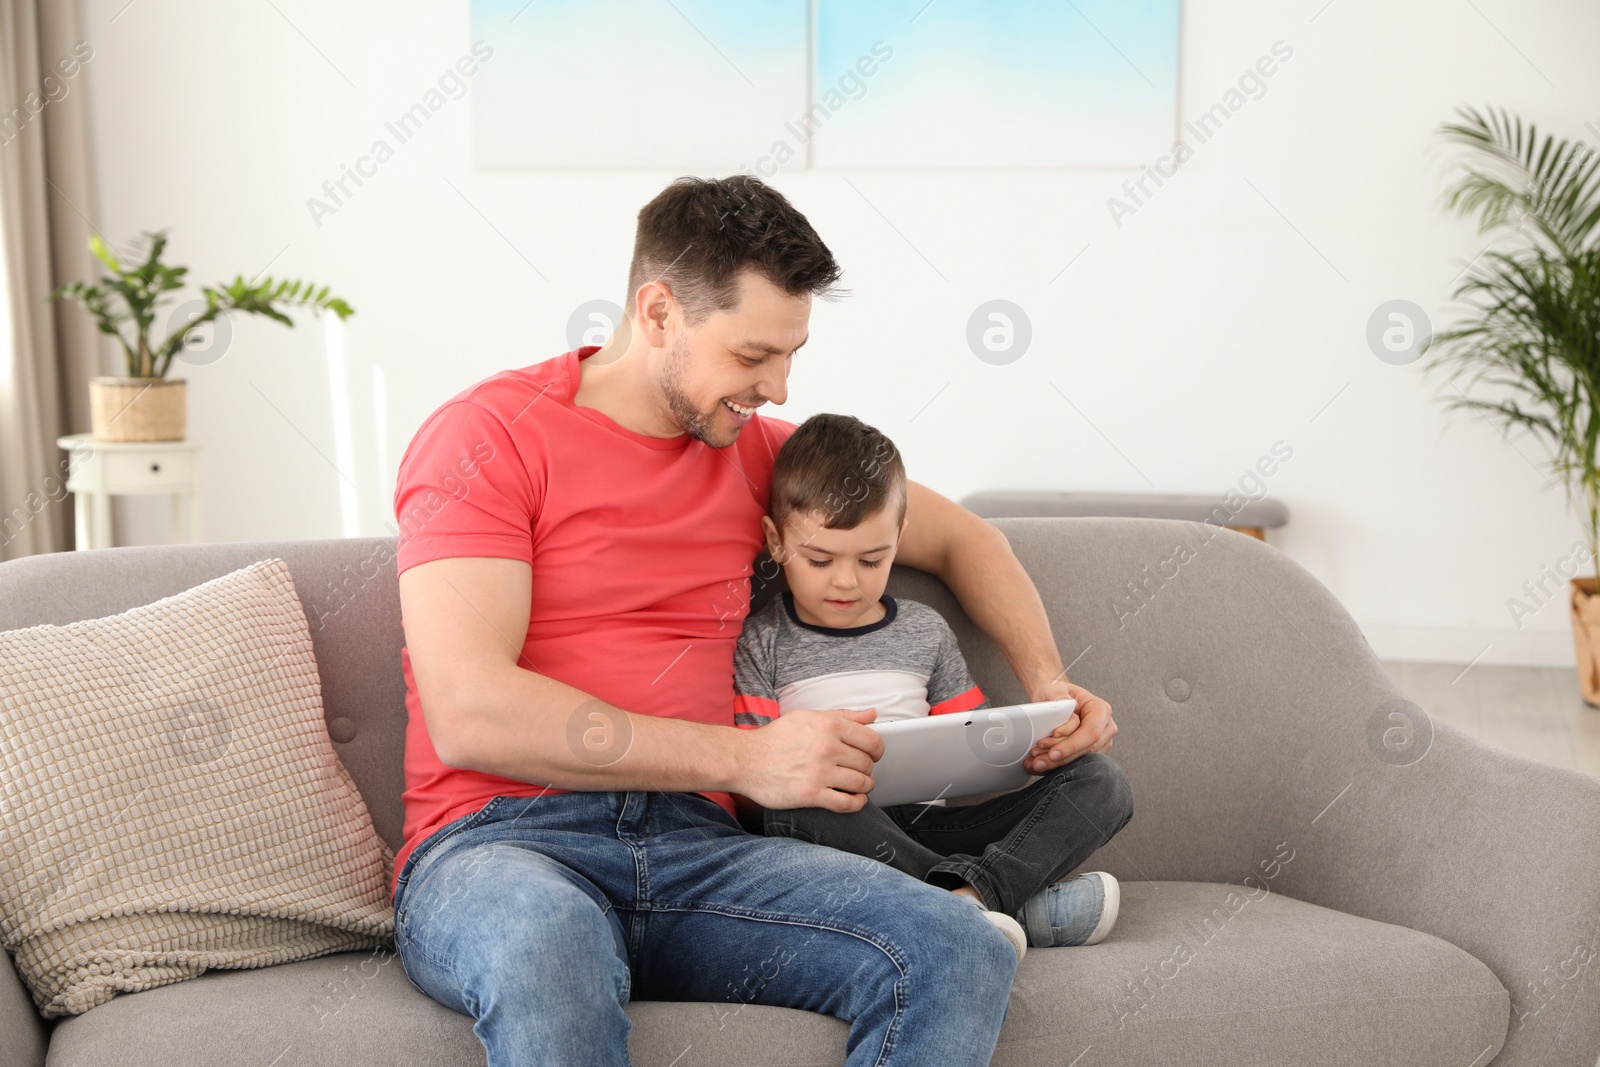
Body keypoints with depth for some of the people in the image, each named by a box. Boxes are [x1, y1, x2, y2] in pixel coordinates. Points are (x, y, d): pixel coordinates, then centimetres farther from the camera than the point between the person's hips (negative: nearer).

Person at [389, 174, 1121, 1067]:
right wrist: (744, 758, -17)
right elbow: (470, 715, -14)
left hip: (693, 848, 5)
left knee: (962, 954, -23)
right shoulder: (488, 435, -2)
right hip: (495, 848, -5)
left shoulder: (757, 449, 17)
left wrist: (1046, 682, 12)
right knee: (547, 948, -43)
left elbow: (957, 537, 30)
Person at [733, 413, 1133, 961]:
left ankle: (973, 891, -36)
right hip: (833, 835, -4)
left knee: (1100, 780, -9)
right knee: (796, 806, -39)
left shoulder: (925, 630, 17)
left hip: (927, 829, 4)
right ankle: (1023, 905, -39)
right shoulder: (760, 643, 5)